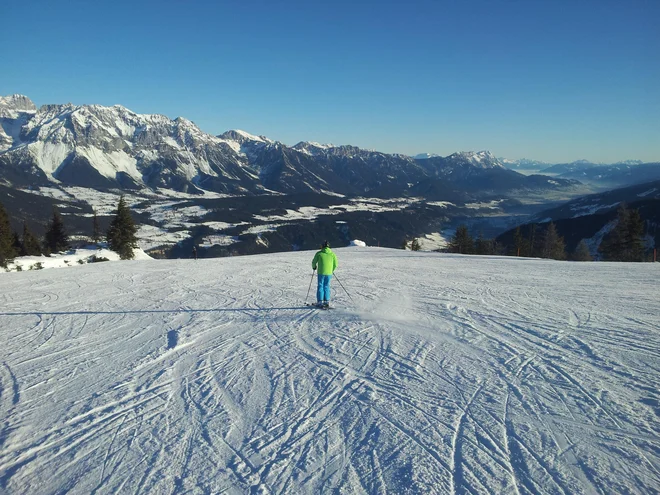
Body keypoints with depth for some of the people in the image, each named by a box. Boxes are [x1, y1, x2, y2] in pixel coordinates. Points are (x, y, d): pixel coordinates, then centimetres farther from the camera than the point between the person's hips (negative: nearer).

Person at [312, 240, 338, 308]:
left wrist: (314, 267, 25)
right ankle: (327, 301, 10)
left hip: (321, 273, -2)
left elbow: (314, 262, 3)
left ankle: (320, 302, 2)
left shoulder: (319, 253, -3)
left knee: (320, 286, 5)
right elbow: (335, 264, 6)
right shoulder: (332, 254, 3)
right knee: (327, 287, 12)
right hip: (329, 273, 2)